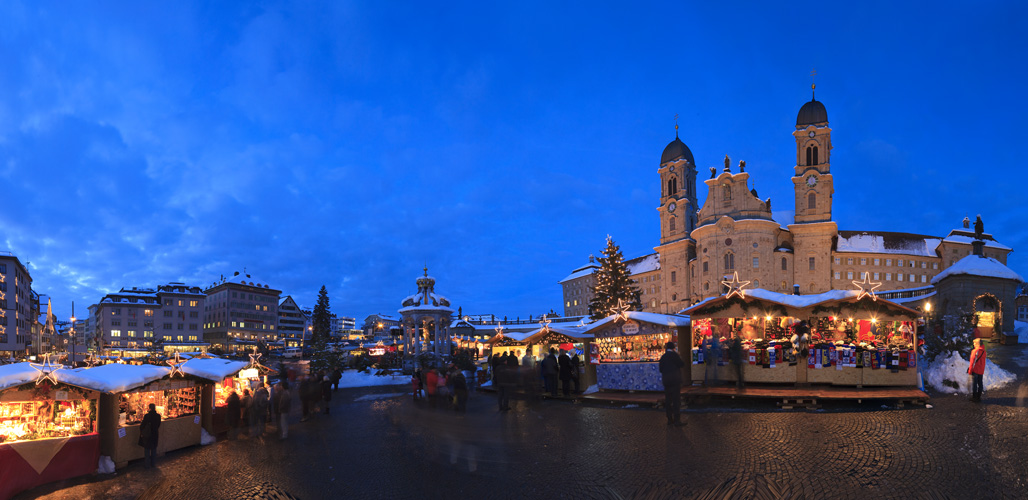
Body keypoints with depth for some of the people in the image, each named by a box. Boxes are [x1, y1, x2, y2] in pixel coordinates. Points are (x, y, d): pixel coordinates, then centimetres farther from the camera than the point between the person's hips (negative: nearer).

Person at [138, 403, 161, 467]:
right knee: (154, 449, 17)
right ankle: (153, 463, 26)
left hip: (147, 435, -4)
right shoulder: (158, 416, -7)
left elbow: (142, 425, -11)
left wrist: (141, 432, 4)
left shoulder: (147, 416, -19)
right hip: (155, 434, 4)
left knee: (147, 450, 10)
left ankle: (147, 464, 17)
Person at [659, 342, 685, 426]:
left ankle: (670, 419, 13)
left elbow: (661, 369, 12)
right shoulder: (674, 355, -8)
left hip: (666, 380, 6)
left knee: (668, 400, 10)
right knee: (676, 400, -5)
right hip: (675, 380, -6)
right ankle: (676, 420, -8)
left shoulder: (663, 357, 11)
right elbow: (682, 364, -10)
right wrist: (679, 356, 4)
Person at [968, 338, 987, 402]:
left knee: (974, 383, 1)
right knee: (980, 383, 12)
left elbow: (973, 361, -16)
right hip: (981, 371, 7)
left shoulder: (976, 351, -18)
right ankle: (979, 397, 19)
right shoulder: (983, 351, 5)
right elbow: (982, 361, 12)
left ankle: (974, 397, 5)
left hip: (975, 370, -7)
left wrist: (970, 370, -10)